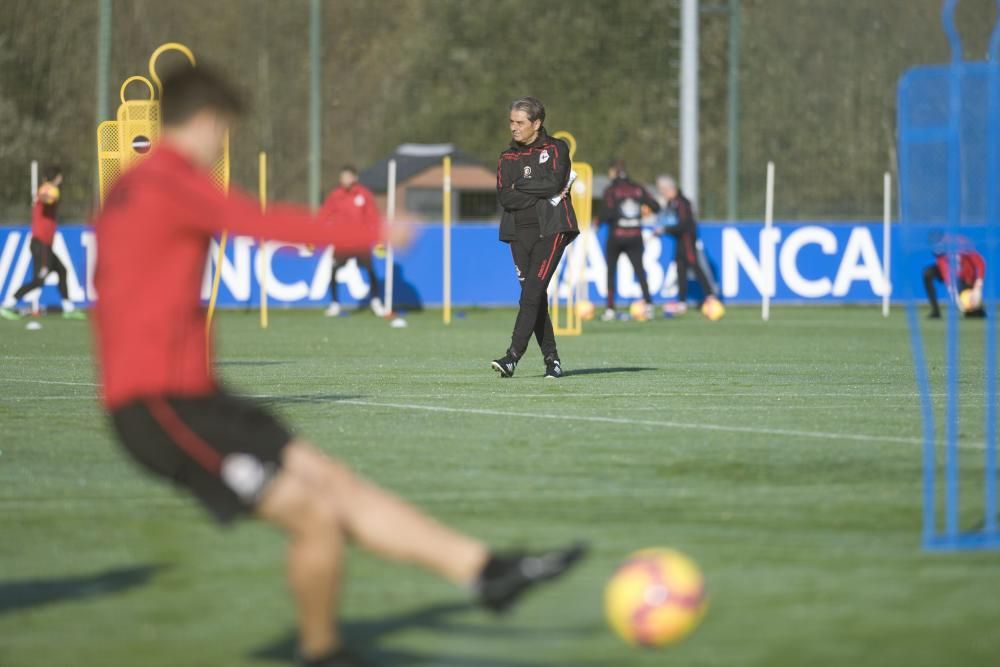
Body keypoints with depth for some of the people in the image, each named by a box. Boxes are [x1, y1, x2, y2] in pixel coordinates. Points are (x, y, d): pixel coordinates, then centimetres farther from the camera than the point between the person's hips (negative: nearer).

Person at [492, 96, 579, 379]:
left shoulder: (556, 149, 3)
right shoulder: (507, 157, 14)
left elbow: (553, 183, -14)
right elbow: (504, 197, -1)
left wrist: (520, 185, -4)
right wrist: (542, 194, -9)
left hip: (550, 230, -5)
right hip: (519, 231, 5)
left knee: (531, 293, -15)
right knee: (534, 296, 1)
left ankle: (513, 356, -22)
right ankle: (551, 358, 8)